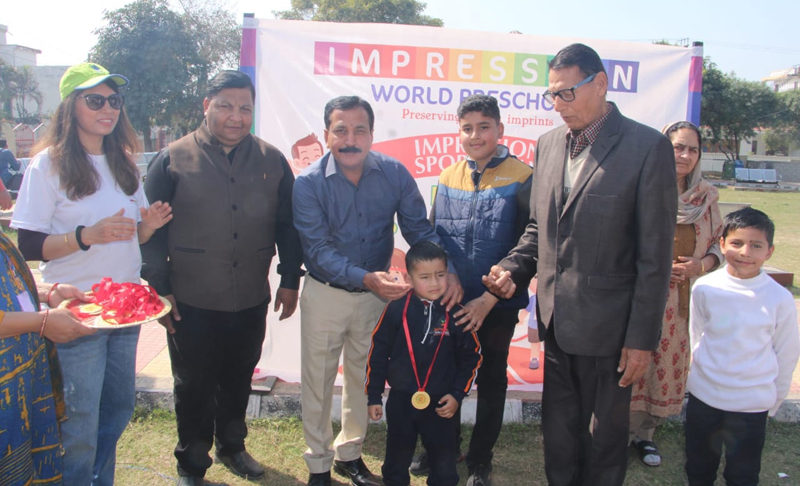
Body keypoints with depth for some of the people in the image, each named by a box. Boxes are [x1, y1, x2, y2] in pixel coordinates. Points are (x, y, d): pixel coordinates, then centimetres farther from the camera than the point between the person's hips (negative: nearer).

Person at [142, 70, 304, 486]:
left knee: (238, 381, 19)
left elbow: (287, 225, 8)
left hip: (252, 300, 3)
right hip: (191, 303, -2)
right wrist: (158, 287, -6)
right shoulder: (174, 159, -5)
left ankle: (231, 445, 42)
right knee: (194, 385, 12)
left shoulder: (271, 161, 3)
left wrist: (290, 280, 6)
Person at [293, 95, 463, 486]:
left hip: (375, 293, 2)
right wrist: (365, 278, -37)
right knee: (318, 381, 10)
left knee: (363, 377, 17)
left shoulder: (394, 174, -10)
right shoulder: (309, 183, -16)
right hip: (325, 293, -2)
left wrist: (446, 270, -24)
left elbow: (419, 229, -7)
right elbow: (318, 250, -22)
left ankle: (349, 453, 40)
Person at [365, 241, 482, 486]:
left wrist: (457, 394, -4)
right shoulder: (396, 309, -11)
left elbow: (471, 357, 1)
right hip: (401, 401, 0)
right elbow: (377, 354, -3)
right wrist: (373, 396, 0)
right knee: (396, 463, 19)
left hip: (441, 403, 0)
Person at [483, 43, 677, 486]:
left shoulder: (647, 147, -11)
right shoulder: (548, 144, 7)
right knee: (557, 434, 19)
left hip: (607, 327, -5)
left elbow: (655, 254, -11)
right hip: (557, 321, 5)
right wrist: (513, 269, -3)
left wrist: (642, 337, -11)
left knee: (604, 439, 13)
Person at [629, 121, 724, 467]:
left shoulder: (705, 196, 7)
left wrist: (702, 264, -7)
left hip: (683, 300, 4)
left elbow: (717, 243, 13)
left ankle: (644, 432, 29)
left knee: (668, 366, 10)